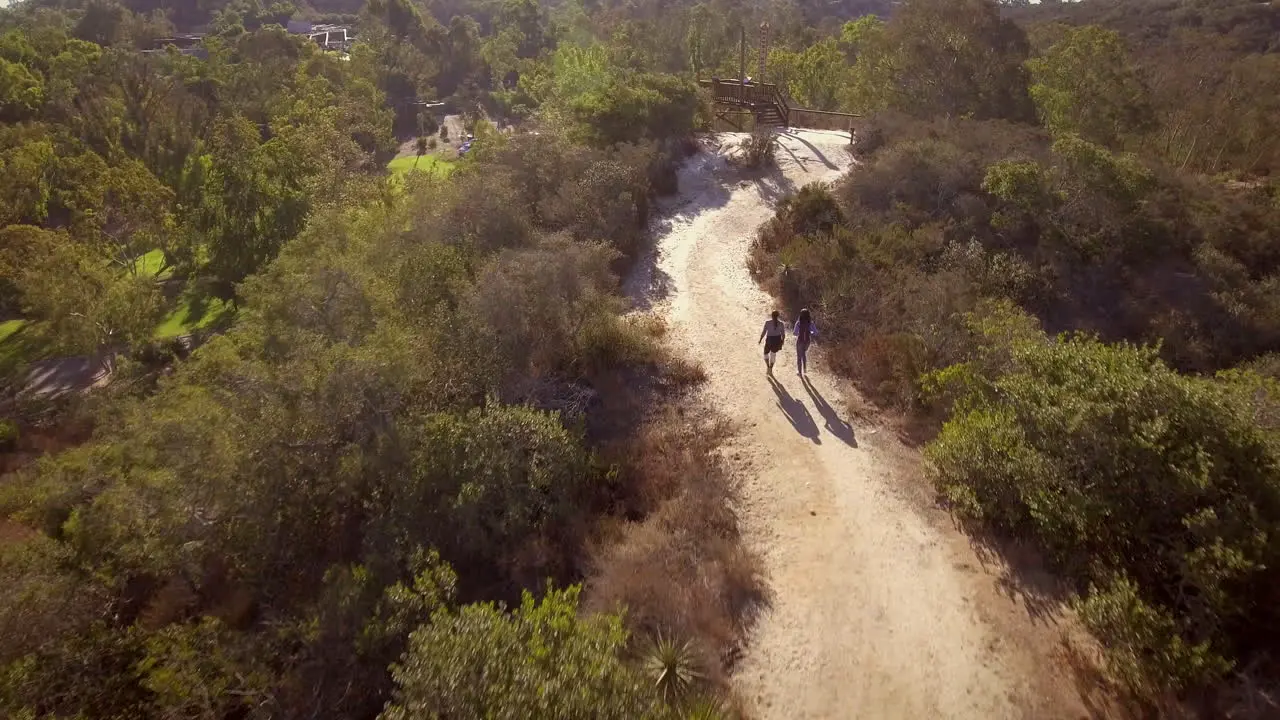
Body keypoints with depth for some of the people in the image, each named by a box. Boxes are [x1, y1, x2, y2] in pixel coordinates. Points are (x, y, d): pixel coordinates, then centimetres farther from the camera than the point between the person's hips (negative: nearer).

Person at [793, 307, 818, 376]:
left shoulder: (799, 322, -16)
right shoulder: (810, 323, -8)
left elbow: (795, 332, -19)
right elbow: (815, 332, -9)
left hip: (800, 340, -3)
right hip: (807, 340, 3)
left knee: (799, 356, 14)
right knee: (803, 354, 28)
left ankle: (799, 371, 21)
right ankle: (805, 369, 25)